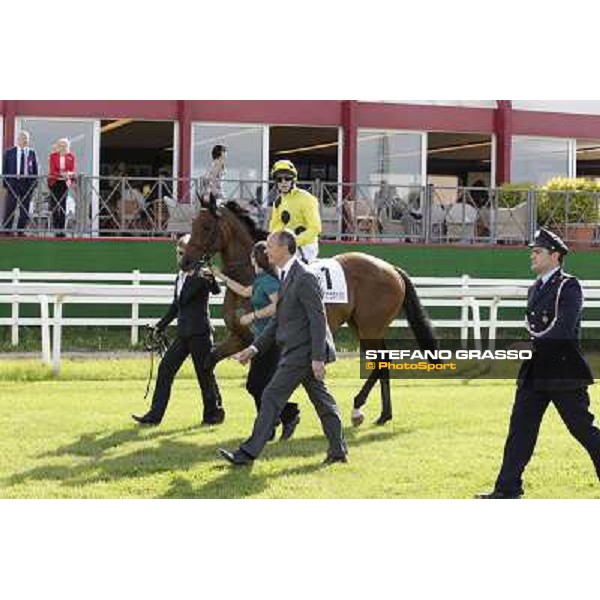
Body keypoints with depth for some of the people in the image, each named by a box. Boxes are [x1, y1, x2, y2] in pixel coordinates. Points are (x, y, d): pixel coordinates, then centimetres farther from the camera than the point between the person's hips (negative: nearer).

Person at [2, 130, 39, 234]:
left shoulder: (32, 153, 8)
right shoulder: (9, 152, 5)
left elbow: (35, 168, 8)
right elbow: (5, 168, 5)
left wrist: (35, 182, 1)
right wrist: (5, 182, -1)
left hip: (28, 183, 1)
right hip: (13, 182, -1)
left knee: (24, 208, 2)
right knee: (10, 207, -2)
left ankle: (20, 231, 8)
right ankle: (6, 230, 2)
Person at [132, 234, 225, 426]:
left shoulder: (202, 276, -8)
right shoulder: (180, 277, 15)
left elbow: (216, 290, -25)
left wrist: (208, 278, -38)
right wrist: (161, 325, 22)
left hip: (200, 333, -8)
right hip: (183, 334, 8)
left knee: (205, 374, 2)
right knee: (165, 369, 2)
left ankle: (214, 413, 18)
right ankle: (155, 415, 3)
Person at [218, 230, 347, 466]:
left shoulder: (305, 278, -16)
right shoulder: (287, 277, 14)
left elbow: (318, 320, -19)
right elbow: (278, 320, 20)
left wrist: (318, 358, -23)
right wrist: (255, 347, 14)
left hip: (302, 352, -10)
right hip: (298, 352, 10)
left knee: (272, 398, -8)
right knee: (321, 400, 13)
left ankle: (248, 453, -5)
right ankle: (338, 450, 19)